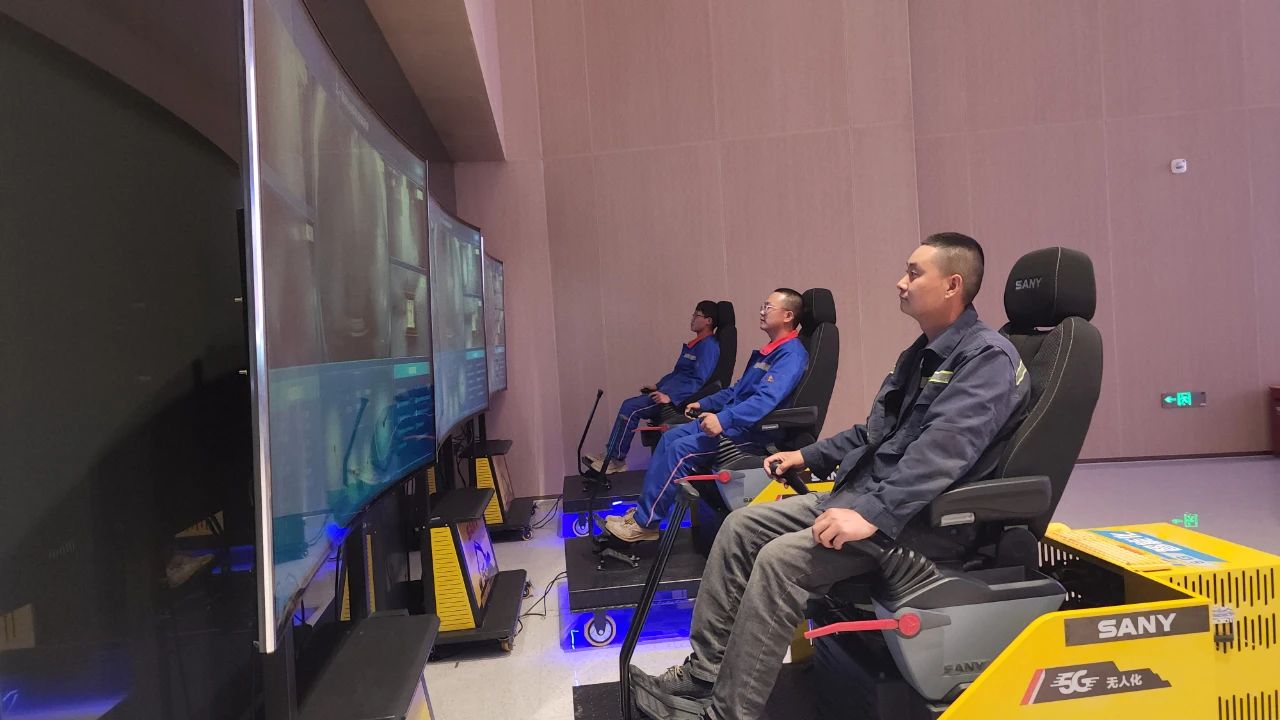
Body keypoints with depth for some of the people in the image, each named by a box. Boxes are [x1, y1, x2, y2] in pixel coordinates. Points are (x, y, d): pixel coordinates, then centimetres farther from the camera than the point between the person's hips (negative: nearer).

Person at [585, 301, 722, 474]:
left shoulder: (709, 346, -11)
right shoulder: (696, 344, 20)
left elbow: (699, 381, -21)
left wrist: (670, 396, -27)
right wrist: (658, 386, 17)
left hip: (681, 397, -10)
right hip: (670, 390, 10)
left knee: (630, 407, -19)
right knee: (629, 406, 0)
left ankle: (616, 459, -10)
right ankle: (614, 457, -4)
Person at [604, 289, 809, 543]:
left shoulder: (792, 354, -15)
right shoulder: (769, 350, 18)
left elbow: (766, 399, -31)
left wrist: (724, 419, -40)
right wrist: (705, 404, 24)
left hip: (753, 430, -10)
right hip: (733, 419, 10)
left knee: (681, 449, -22)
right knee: (670, 436, 1)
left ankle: (645, 523, -12)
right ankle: (643, 509, -1)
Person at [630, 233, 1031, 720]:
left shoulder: (988, 357, -14)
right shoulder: (923, 353, 17)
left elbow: (942, 452, -28)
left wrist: (875, 514, -36)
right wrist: (811, 456, 23)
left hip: (919, 517, -10)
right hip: (863, 493, 10)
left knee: (782, 559, -27)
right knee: (741, 526, 1)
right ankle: (703, 674, 4)